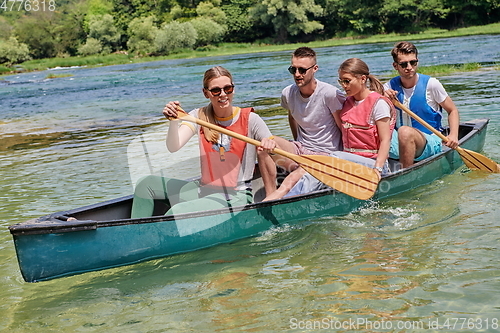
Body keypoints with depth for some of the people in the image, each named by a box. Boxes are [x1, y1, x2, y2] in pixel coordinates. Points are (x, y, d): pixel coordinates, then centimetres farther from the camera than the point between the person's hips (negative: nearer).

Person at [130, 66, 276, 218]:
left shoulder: (249, 119, -8)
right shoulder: (199, 116, 1)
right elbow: (174, 147, -13)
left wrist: (269, 144, -34)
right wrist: (174, 121, -33)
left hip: (235, 198, -5)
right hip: (203, 189, 5)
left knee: (177, 212, -26)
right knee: (146, 184, 0)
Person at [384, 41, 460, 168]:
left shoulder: (431, 84, -4)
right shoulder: (390, 87, 4)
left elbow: (452, 111, 4)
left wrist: (453, 135, -12)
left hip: (430, 142, -3)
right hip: (399, 144, 3)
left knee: (405, 132, -35)